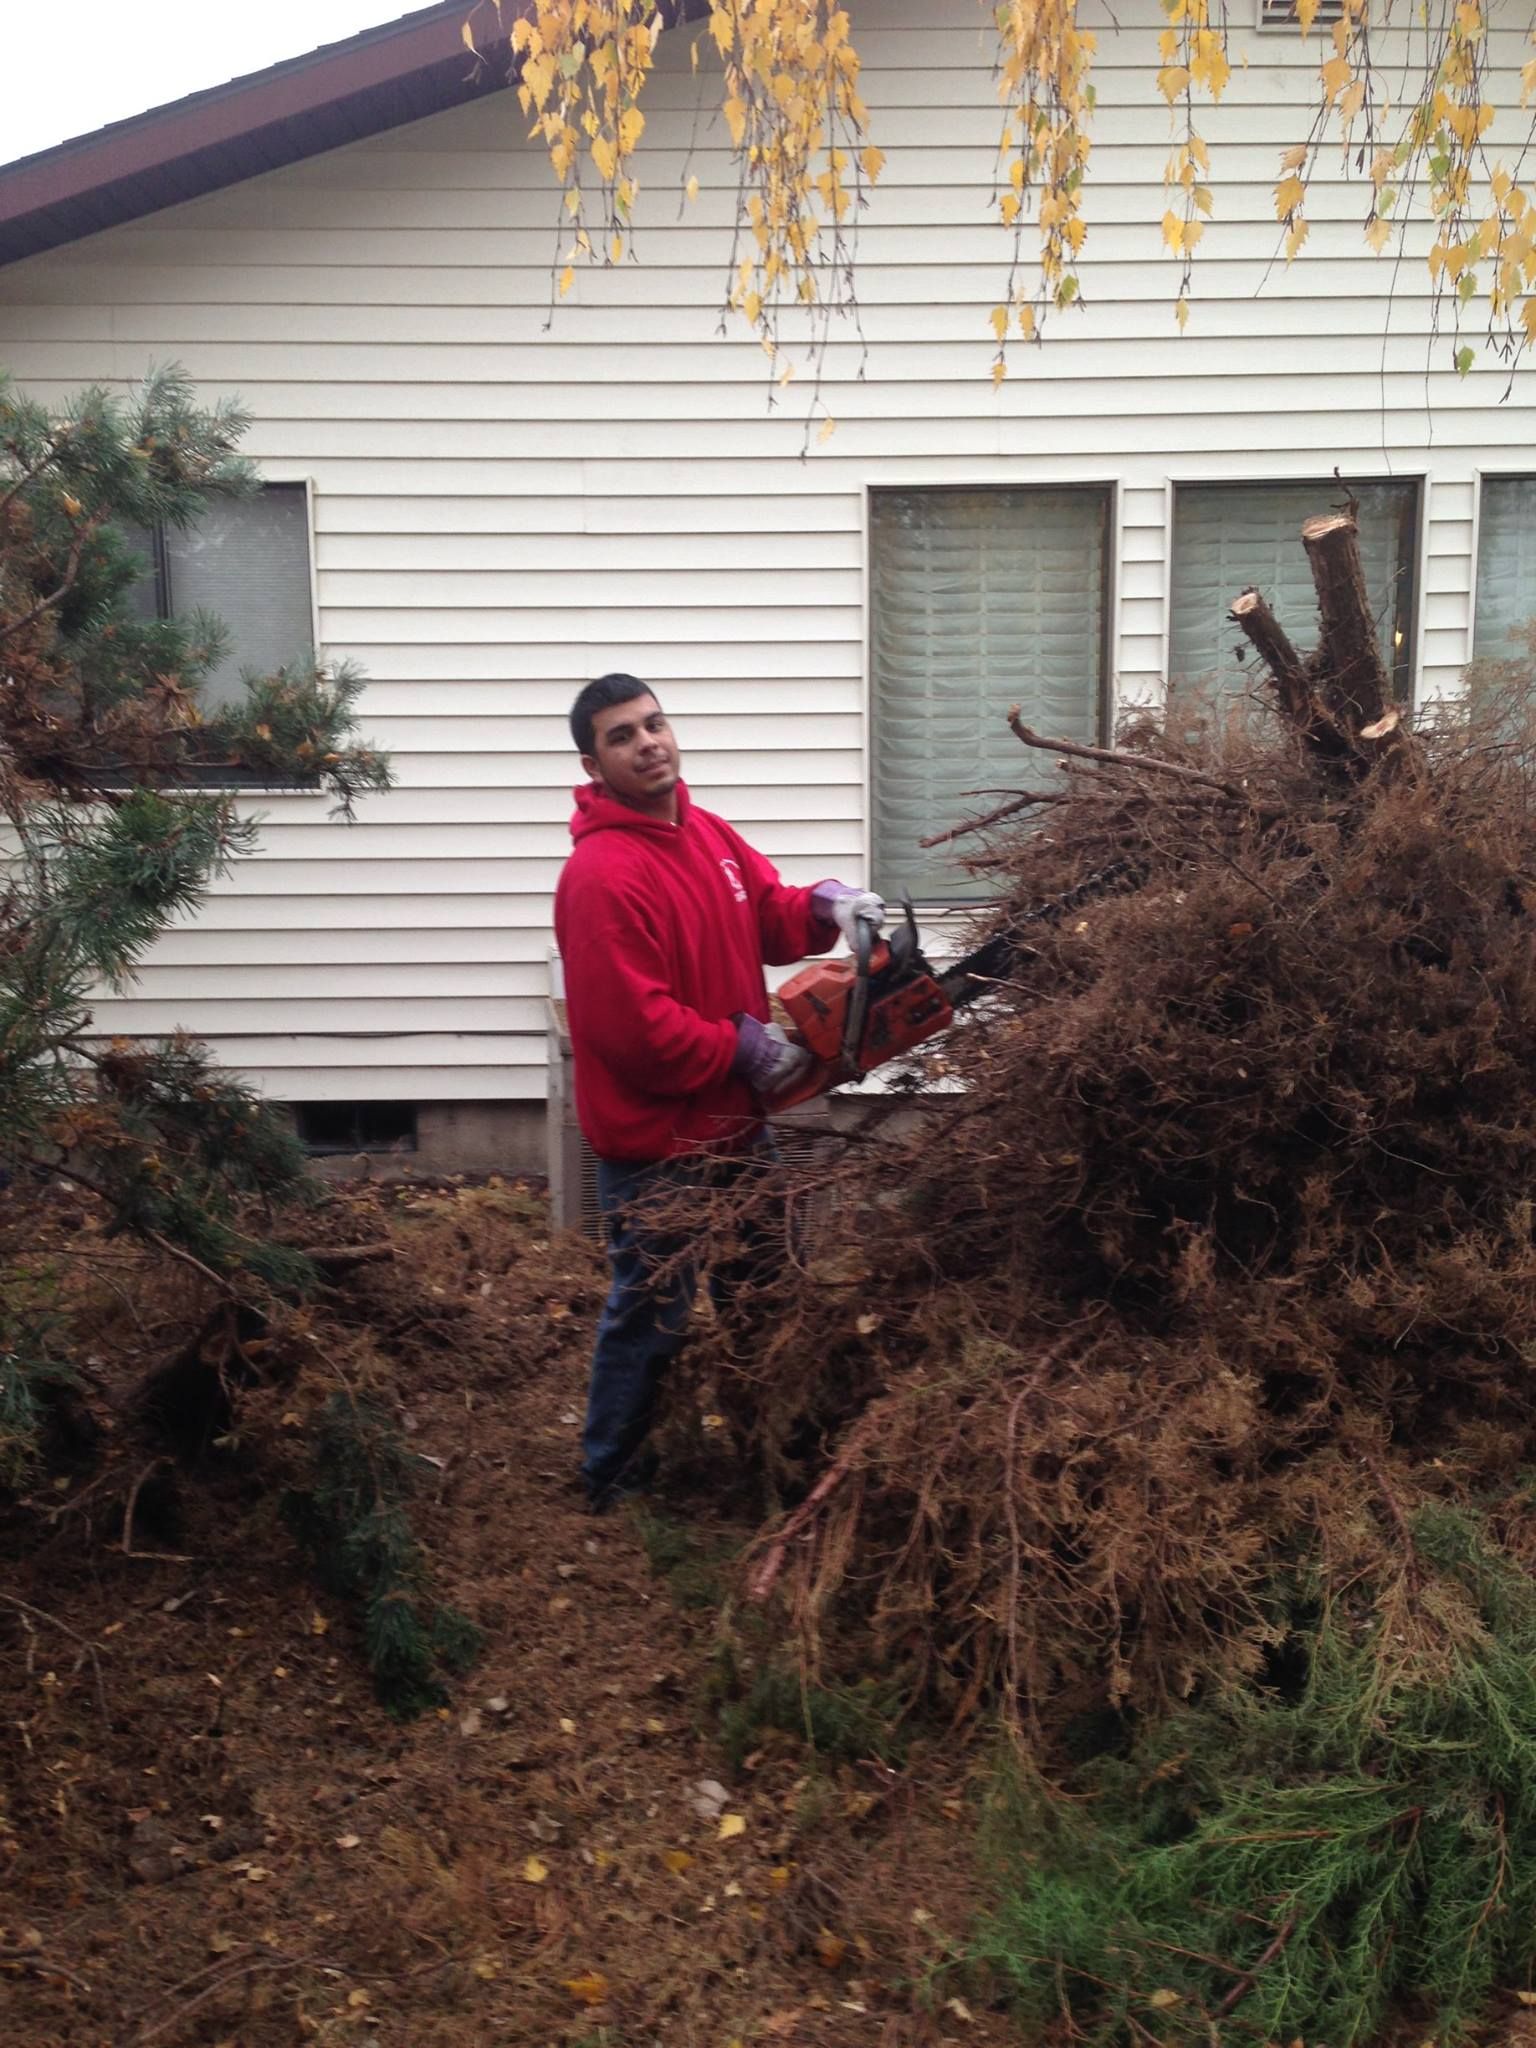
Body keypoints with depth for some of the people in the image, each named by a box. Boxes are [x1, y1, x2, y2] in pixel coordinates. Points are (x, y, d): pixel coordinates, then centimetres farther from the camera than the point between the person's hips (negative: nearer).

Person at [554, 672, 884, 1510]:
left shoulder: (709, 833, 4)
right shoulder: (603, 876, -24)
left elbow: (769, 916, 15)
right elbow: (633, 1025, -28)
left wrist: (823, 904, -7)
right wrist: (741, 1050, -19)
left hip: (733, 1124, 9)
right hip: (656, 1145, -9)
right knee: (651, 1314, 6)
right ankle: (610, 1476, 26)